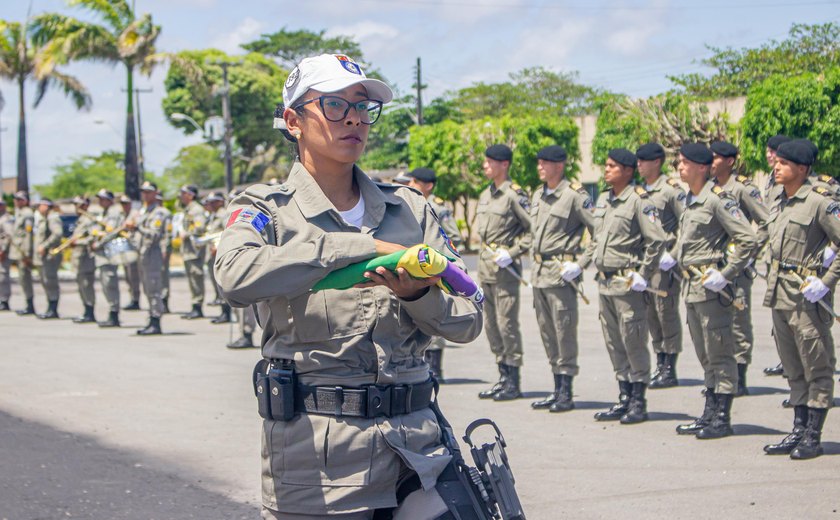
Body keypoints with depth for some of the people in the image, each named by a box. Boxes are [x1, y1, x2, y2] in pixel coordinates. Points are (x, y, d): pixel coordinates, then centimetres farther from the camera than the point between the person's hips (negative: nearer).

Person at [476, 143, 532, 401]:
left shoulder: (515, 195, -10)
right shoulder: (485, 195, 15)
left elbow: (534, 229, -12)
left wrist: (513, 253, -16)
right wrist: (484, 254, 15)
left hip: (506, 269, -8)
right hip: (485, 268, 9)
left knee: (507, 323, -7)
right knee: (491, 325, 11)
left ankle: (514, 383, -1)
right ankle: (504, 377, 19)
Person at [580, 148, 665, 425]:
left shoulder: (639, 201, -11)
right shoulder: (603, 201, 13)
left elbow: (657, 240, -15)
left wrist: (643, 275, -14)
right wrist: (581, 264, 12)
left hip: (627, 284, -8)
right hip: (605, 282, 8)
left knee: (633, 343, -3)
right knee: (614, 343, 11)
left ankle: (639, 404, 4)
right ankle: (624, 400, 19)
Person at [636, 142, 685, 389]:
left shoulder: (671, 189, -9)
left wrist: (674, 254, -16)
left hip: (664, 260, -7)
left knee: (666, 311, -5)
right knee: (651, 313, 9)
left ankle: (670, 371, 0)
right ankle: (660, 366, 17)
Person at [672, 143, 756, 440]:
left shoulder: (717, 199, -14)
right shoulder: (690, 200, 12)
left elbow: (747, 240, -18)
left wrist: (725, 275, -19)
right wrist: (675, 257, 13)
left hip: (711, 287, -9)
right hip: (691, 287, 9)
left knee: (719, 355, -2)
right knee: (705, 356, 14)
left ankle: (722, 419, 3)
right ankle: (709, 415, 21)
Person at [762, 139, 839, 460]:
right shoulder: (778, 203, 11)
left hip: (807, 296, -8)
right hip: (779, 295, 8)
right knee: (793, 369, 14)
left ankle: (813, 437, 5)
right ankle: (799, 431, 21)